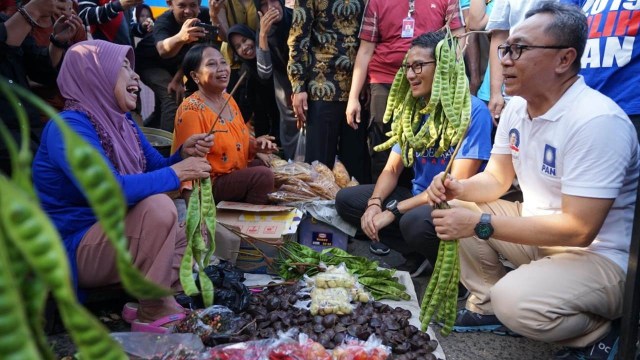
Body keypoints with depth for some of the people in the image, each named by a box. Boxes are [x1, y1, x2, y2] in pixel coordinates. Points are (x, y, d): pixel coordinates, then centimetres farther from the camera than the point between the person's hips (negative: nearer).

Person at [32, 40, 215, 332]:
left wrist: (183, 154, -9)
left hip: (115, 235, 9)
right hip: (74, 249, -9)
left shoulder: (122, 121, 6)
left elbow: (155, 169, 13)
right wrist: (177, 173, -26)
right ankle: (153, 315, -18)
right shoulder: (69, 126, -21)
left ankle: (164, 298, -7)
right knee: (158, 206, -30)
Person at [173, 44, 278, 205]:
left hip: (237, 173, 9)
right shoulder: (191, 110, -19)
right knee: (263, 175, -23)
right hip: (210, 184, -9)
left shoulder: (228, 99, 8)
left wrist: (255, 145, 1)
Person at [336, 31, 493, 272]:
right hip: (419, 197, 7)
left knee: (415, 221, -38)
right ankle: (416, 255, 0)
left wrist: (393, 210, -23)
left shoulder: (473, 111, -16)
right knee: (345, 199, -3)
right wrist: (375, 203, -18)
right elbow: (392, 169, 4)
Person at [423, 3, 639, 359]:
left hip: (602, 257, -8)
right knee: (458, 209, -2)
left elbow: (579, 229, -30)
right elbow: (496, 179, 8)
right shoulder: (517, 107, 1)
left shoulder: (597, 121, -27)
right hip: (539, 229, 8)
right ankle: (486, 306, 10)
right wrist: (459, 188, -16)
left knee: (515, 301, -31)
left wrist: (480, 223, -29)